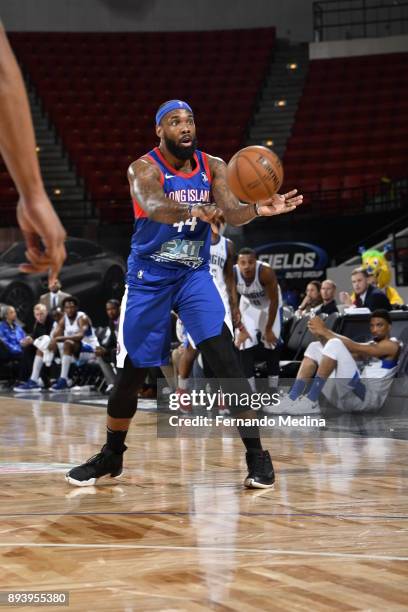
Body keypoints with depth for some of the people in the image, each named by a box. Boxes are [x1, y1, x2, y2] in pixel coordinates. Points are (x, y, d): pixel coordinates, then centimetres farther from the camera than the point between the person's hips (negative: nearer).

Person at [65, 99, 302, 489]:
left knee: (226, 361, -15)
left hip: (195, 275, 2)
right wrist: (193, 211, -57)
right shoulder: (144, 169, -14)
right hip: (149, 278, -2)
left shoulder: (213, 167, -1)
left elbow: (232, 214, -15)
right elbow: (152, 206, -35)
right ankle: (111, 456, 25)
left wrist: (258, 210, -38)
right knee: (132, 371, 4)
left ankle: (257, 456, -9)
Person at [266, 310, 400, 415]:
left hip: (369, 398, -8)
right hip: (347, 397, 8)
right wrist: (321, 335, -2)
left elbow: (356, 348, -9)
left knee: (335, 344, -22)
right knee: (315, 347, 6)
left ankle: (310, 402, -27)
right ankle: (292, 399, -11)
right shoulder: (369, 346, 29)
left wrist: (326, 332, -8)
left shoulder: (392, 345, 5)